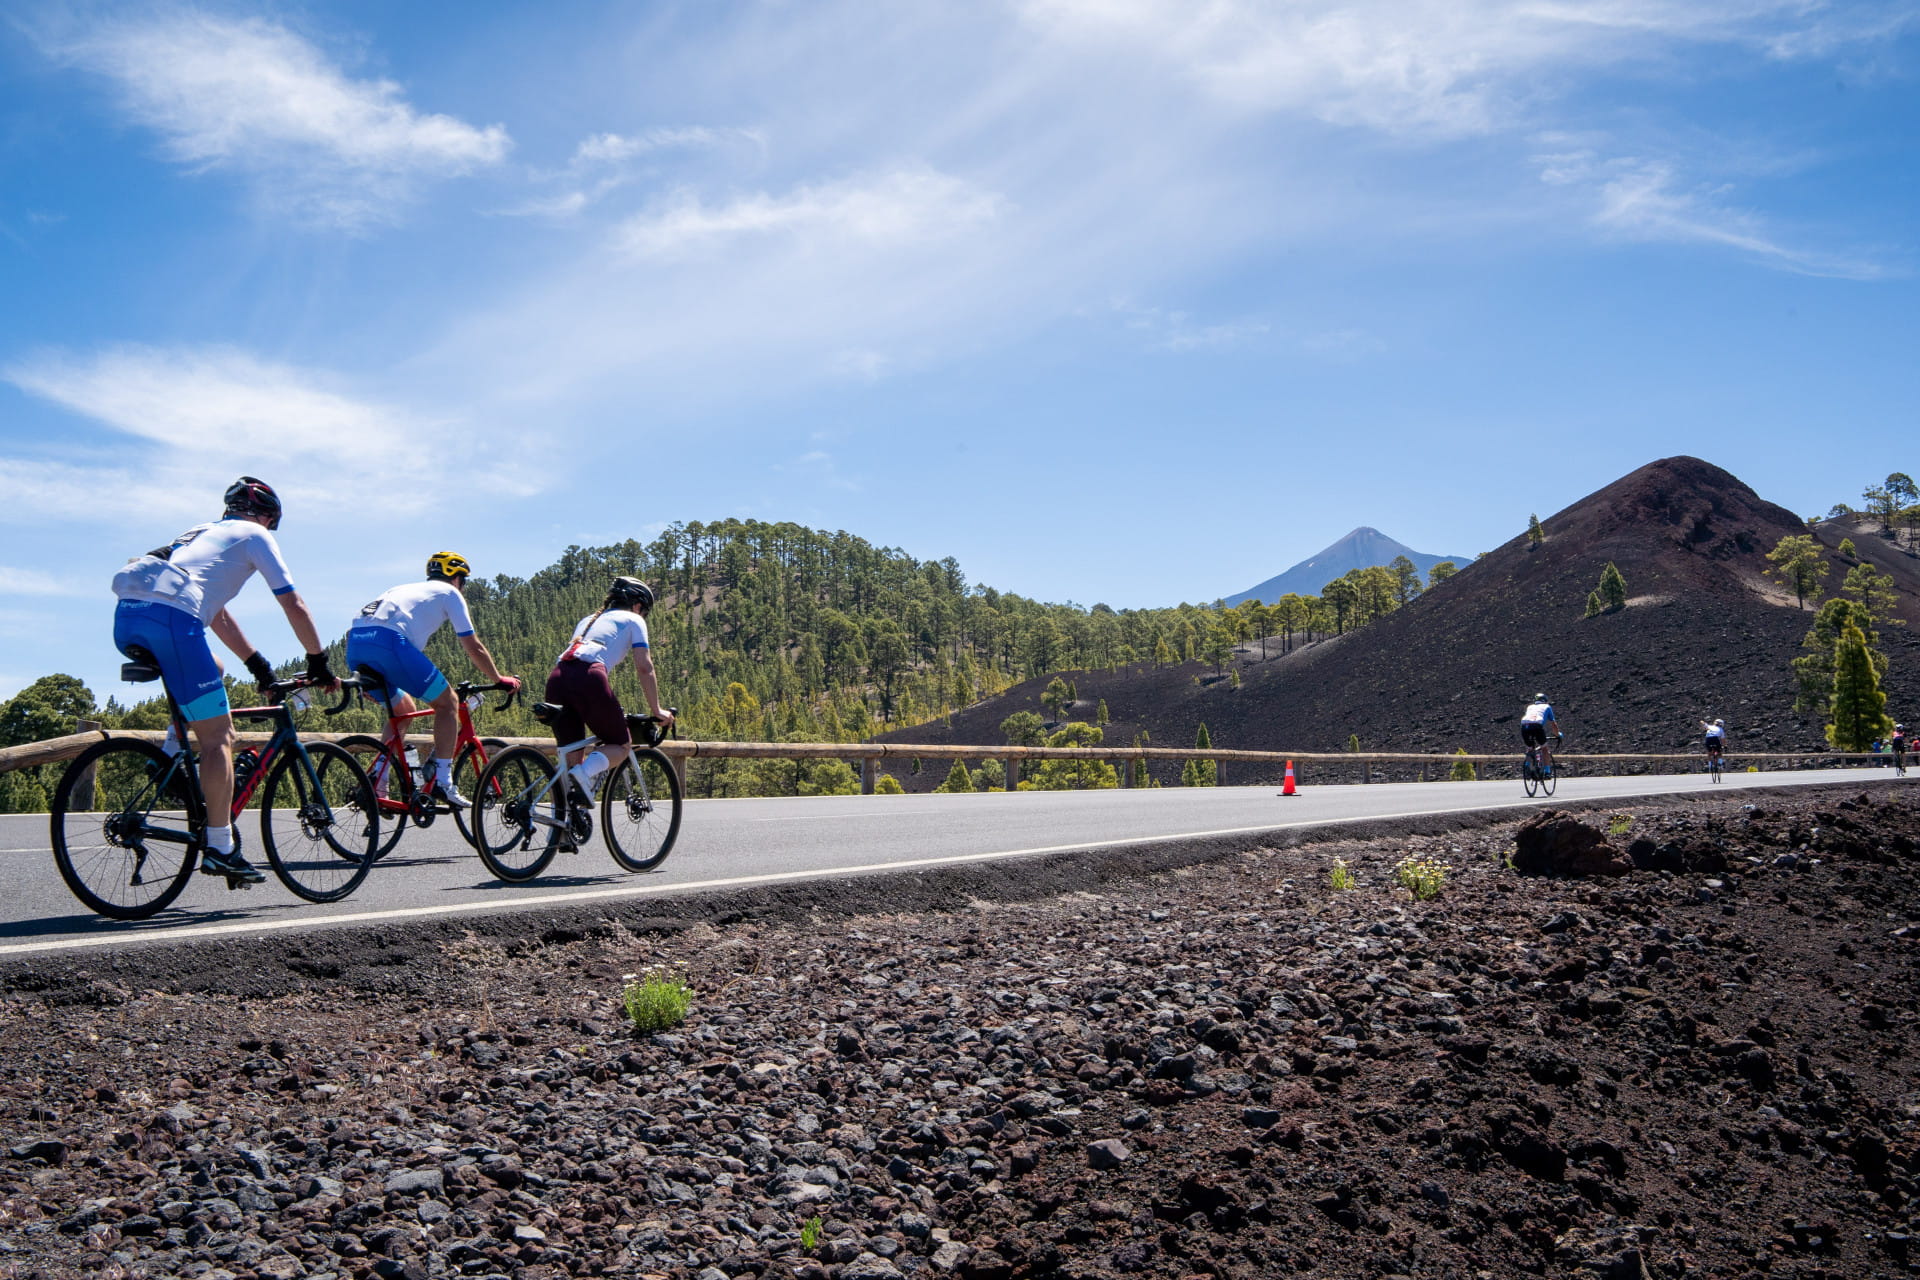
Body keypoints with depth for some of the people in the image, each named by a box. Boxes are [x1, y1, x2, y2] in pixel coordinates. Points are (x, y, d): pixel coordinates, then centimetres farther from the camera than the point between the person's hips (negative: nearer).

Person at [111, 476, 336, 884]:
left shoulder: (203, 531, 36)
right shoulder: (254, 536, 16)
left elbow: (217, 615, 40)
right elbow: (294, 606, 11)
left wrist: (258, 665, 40)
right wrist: (319, 664, 19)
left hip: (126, 620, 8)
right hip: (169, 619, -8)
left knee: (210, 672, 34)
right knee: (218, 736, -3)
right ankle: (219, 850, -5)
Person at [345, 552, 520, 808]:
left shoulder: (402, 588, 37)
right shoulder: (449, 593, 20)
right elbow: (474, 648, 17)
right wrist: (499, 679, 30)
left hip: (354, 647, 7)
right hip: (389, 643, -7)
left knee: (403, 709, 27)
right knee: (446, 701, 10)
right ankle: (441, 781, 1)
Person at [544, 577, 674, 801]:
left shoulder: (587, 620, 37)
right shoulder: (633, 620, 21)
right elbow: (644, 668, 11)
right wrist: (656, 710, 16)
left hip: (556, 679, 6)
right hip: (588, 679, -6)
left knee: (572, 756, 13)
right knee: (622, 745, 9)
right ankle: (586, 772, -18)